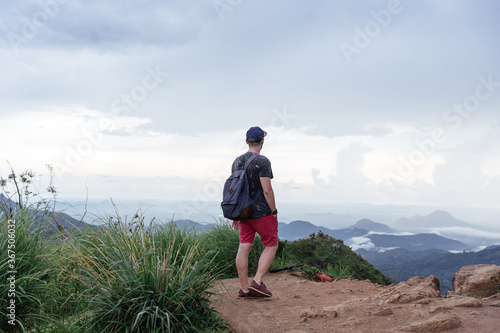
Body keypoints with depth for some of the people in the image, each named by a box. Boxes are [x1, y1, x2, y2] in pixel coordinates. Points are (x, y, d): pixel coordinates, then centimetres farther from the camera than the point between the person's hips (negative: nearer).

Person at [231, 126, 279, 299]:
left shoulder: (237, 161, 8)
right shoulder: (262, 162, -14)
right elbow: (267, 190, -19)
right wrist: (274, 212, -8)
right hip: (262, 213, -7)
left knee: (244, 247, 6)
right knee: (271, 245, 7)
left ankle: (244, 289, 10)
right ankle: (257, 282, -2)